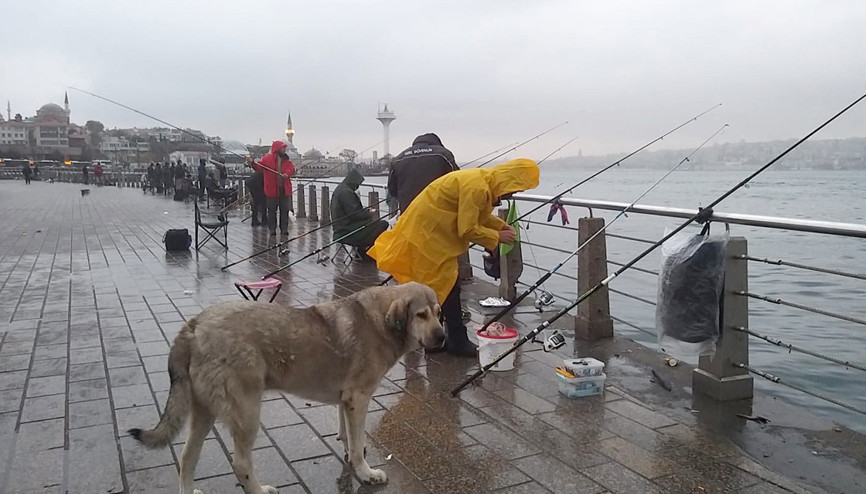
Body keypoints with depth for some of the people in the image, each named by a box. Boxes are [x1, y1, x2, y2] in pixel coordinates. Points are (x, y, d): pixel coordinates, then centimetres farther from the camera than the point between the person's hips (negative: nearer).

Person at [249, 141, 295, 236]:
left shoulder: (286, 159, 10)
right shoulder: (267, 158, -1)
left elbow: (291, 168, -1)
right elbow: (259, 166, -8)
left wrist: (287, 173, -21)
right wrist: (252, 163, -28)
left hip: (284, 189, 3)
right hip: (272, 189, -3)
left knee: (284, 210, 6)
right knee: (272, 210, 3)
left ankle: (284, 229, 14)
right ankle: (272, 229, 11)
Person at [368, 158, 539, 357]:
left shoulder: (486, 180, 3)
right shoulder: (477, 188, -28)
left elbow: (477, 214, 15)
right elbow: (468, 229, -24)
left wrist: (501, 225, 3)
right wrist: (497, 237, -12)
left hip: (434, 230, 10)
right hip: (428, 233, -10)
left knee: (437, 286, 15)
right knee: (447, 288, -5)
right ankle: (458, 342, 4)